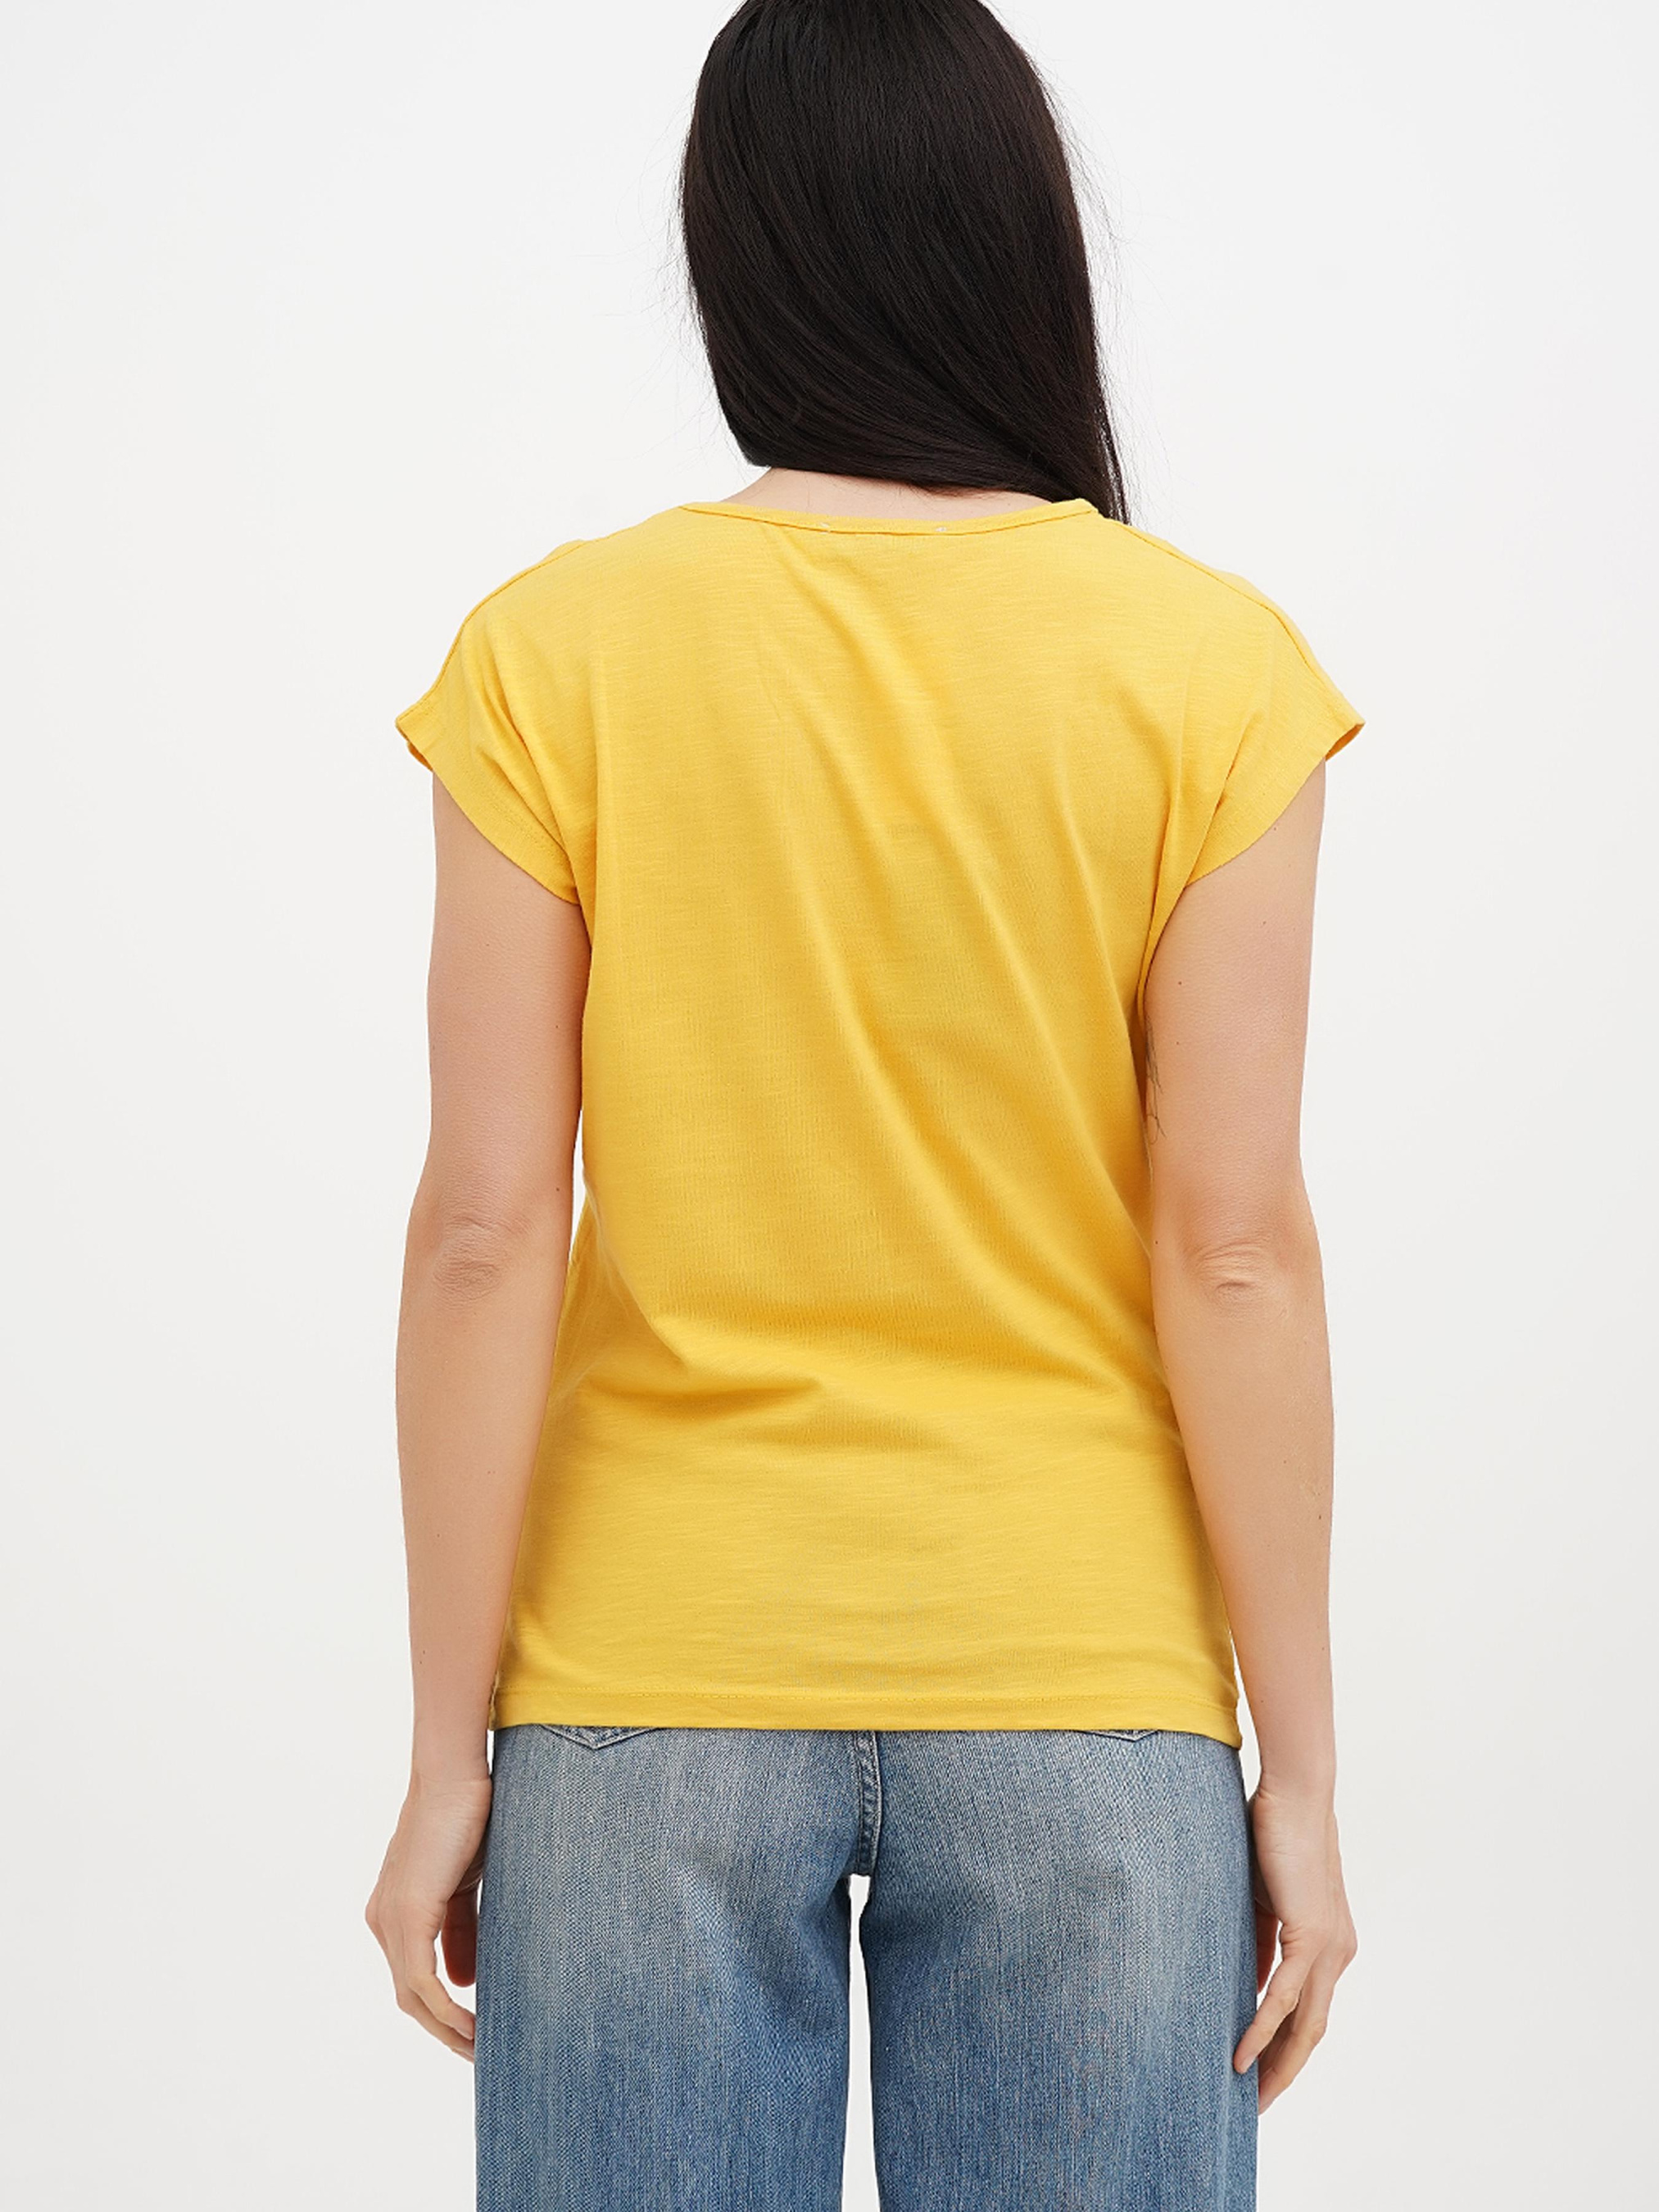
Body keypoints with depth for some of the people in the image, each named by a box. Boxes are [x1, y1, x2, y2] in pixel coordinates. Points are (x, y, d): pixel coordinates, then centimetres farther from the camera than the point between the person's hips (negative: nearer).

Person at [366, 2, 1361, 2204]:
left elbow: (485, 1234, -6)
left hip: (655, 1690, 0)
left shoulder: (555, 658, -5)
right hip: (1080, 1691, 0)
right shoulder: (1205, 667, -6)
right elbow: (1233, 1248, -8)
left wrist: (449, 1754, 1)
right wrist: (1299, 1768, -1)